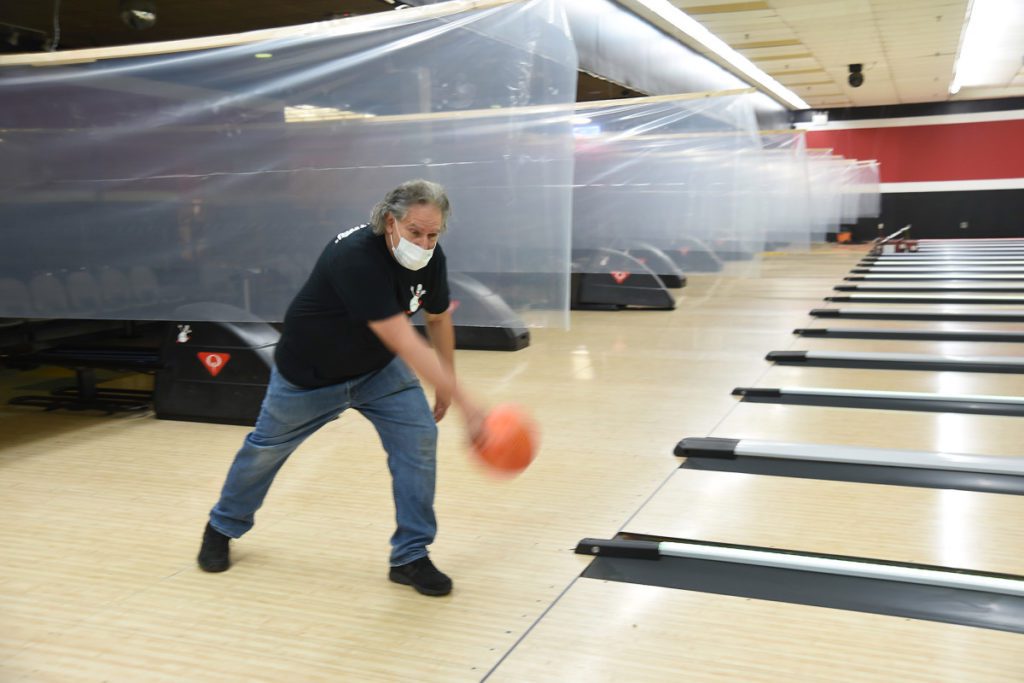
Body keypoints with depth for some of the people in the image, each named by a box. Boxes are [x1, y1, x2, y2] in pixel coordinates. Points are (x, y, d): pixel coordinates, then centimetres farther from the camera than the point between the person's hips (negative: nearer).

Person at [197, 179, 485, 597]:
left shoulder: (430, 258, -16)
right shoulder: (357, 257, -39)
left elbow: (438, 319, 4)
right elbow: (404, 343, -45)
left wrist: (446, 386, 7)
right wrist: (466, 404, -48)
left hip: (377, 367, 5)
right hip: (308, 373, -5)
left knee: (419, 437, -14)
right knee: (265, 449, 14)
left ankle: (411, 557, -1)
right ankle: (222, 528, 43)